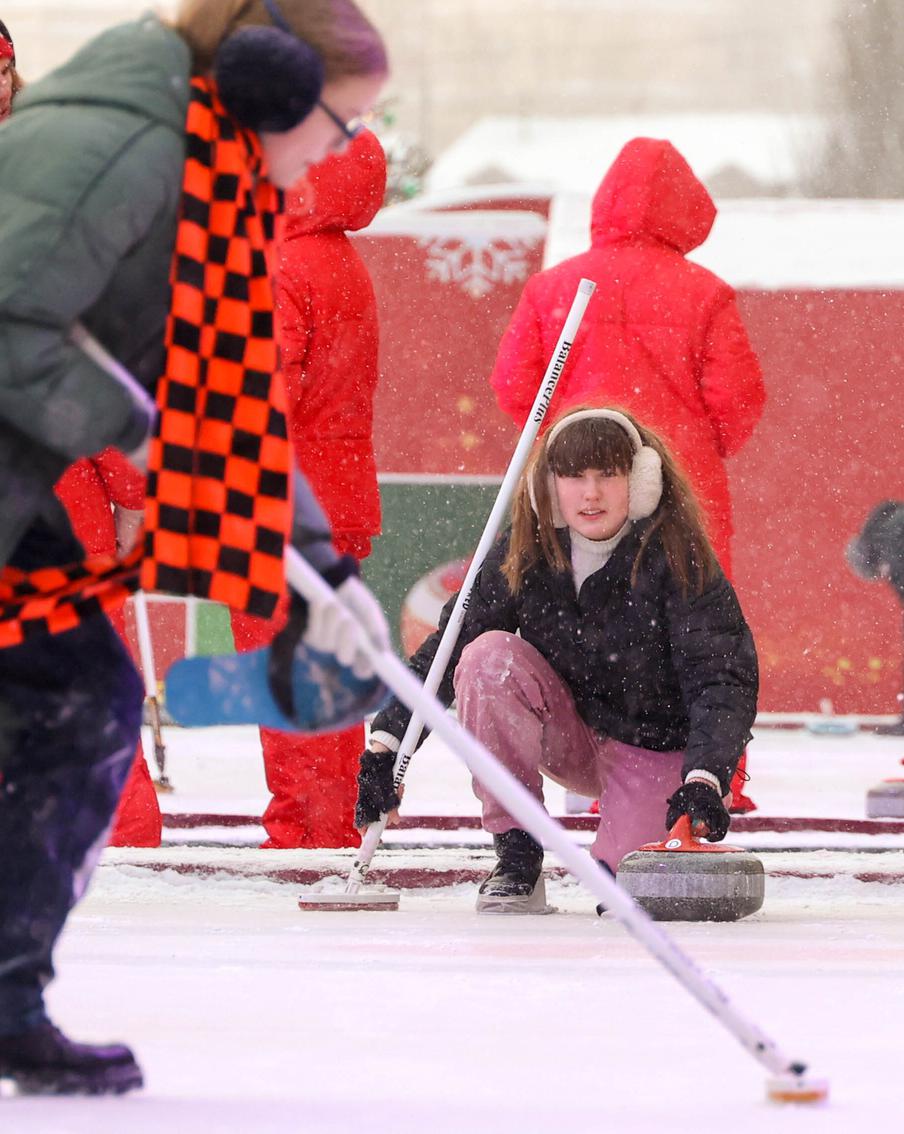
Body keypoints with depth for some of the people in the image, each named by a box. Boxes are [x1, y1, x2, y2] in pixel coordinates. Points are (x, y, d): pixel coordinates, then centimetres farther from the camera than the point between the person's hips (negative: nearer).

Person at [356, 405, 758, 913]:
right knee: (488, 656, -26)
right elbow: (446, 647, -13)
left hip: (656, 751, -3)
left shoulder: (677, 558, -21)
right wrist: (387, 741, -26)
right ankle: (517, 859, -16)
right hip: (569, 737, 3)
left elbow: (723, 679, -26)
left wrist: (706, 778, -43)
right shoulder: (526, 553, -12)